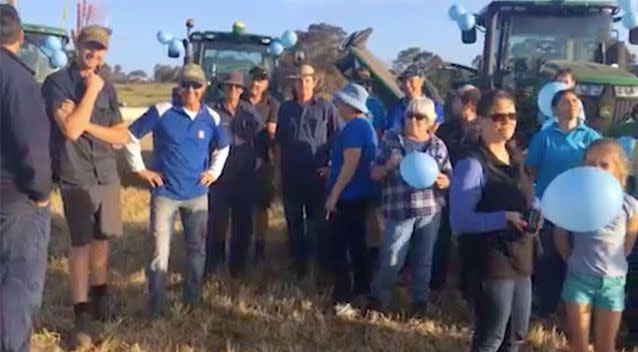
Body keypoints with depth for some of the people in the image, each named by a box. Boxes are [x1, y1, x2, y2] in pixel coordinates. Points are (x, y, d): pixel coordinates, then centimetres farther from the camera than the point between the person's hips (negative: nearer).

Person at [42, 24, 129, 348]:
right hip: (76, 179, -5)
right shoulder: (57, 82, -7)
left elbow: (122, 136, 5)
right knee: (81, 243, -3)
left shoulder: (107, 87, 9)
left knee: (102, 239, 13)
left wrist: (86, 123, -10)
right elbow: (71, 130, -19)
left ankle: (99, 294, 31)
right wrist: (90, 91, -14)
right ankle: (82, 314, 3)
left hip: (107, 176, 5)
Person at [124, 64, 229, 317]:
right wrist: (140, 168, -4)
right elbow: (131, 135, -3)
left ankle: (192, 300, 29)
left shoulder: (211, 118, 2)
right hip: (165, 193, -4)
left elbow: (222, 147, 21)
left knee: (197, 249, 12)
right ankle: (156, 308, 8)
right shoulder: (162, 112, -10)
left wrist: (214, 171, 9)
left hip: (197, 194, 4)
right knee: (160, 252, -3)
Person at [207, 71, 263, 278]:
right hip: (220, 176, -2)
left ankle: (238, 265, 22)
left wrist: (257, 162, 1)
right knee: (216, 221, -1)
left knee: (243, 222, 9)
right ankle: (212, 264, 12)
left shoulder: (250, 112, 5)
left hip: (245, 177, 3)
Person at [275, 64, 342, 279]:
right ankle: (298, 263, 23)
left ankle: (324, 265, 14)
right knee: (294, 221, 11)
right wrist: (281, 165, 9)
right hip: (291, 175, 4)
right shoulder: (286, 108, 8)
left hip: (317, 174, -3)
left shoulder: (326, 107, -3)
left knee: (317, 221, 4)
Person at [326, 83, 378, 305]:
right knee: (356, 242, 17)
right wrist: (332, 170, 23)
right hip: (360, 195, 10)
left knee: (340, 245, -2)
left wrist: (334, 195, -20)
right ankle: (361, 287, 26)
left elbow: (350, 165, -24)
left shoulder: (354, 128, -19)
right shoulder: (366, 126, 13)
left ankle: (343, 293, 3)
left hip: (348, 196, -10)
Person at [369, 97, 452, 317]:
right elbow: (374, 174, 4)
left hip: (430, 211, 2)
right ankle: (379, 298, 20)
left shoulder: (438, 146, 7)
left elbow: (449, 178, 11)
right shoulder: (391, 139, 3)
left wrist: (443, 181, -12)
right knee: (391, 260, -2)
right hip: (399, 210, -2)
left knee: (423, 259, 10)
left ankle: (420, 300, 28)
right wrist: (388, 167, -17)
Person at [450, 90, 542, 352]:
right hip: (491, 262, -8)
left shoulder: (516, 156, 8)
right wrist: (504, 218, -28)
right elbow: (459, 221, -21)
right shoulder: (472, 164, -17)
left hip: (520, 259, 8)